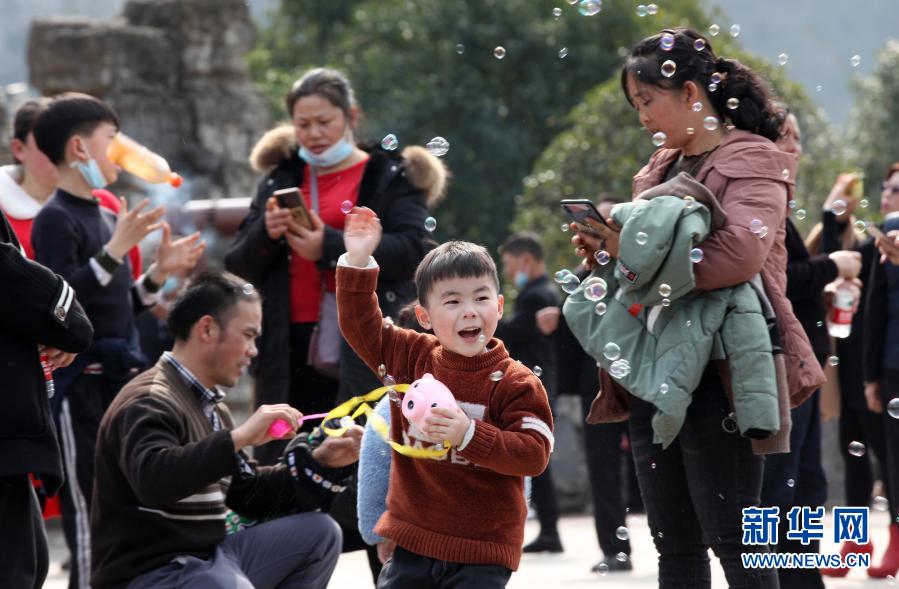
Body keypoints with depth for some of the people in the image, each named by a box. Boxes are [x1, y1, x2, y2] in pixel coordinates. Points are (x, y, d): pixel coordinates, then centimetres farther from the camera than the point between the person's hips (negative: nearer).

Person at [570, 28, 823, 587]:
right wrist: (607, 250, 3)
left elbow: (738, 254, -25)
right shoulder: (663, 166, 18)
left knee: (731, 538, -6)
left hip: (720, 376, -8)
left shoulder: (752, 162, -7)